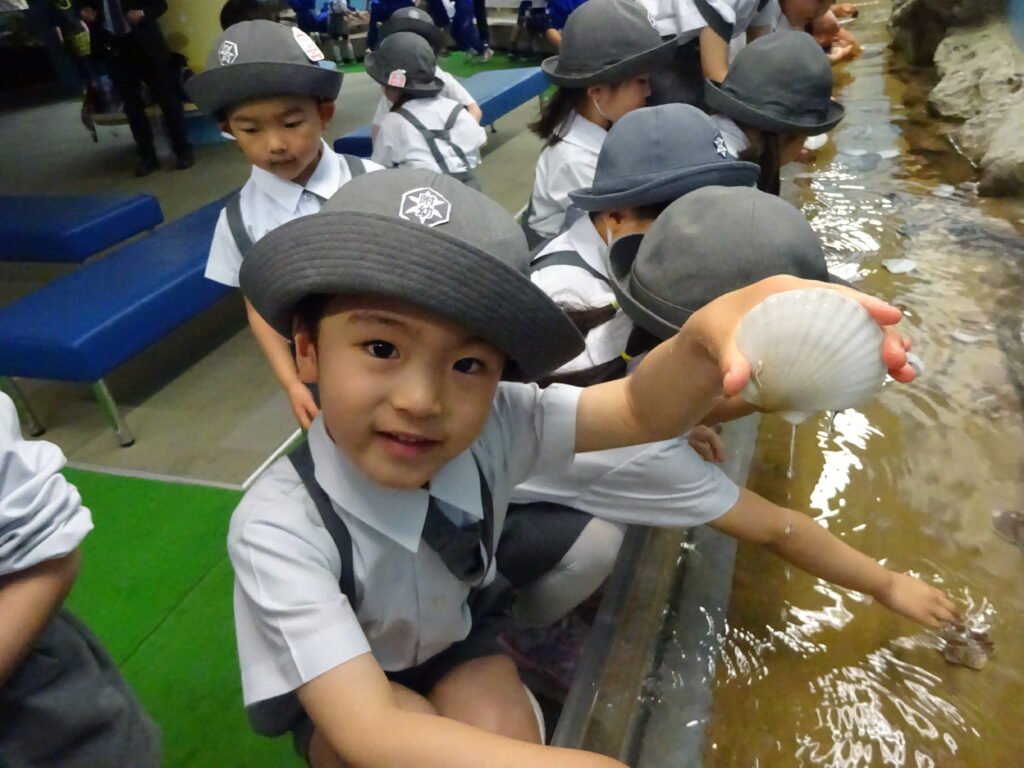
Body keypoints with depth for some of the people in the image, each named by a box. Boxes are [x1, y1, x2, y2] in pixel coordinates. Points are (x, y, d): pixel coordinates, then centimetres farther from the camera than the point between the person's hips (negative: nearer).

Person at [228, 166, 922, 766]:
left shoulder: (492, 428, -26)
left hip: (442, 642, 3)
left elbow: (643, 411, -39)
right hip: (328, 687, -3)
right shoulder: (278, 527, -36)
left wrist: (706, 335, -63)